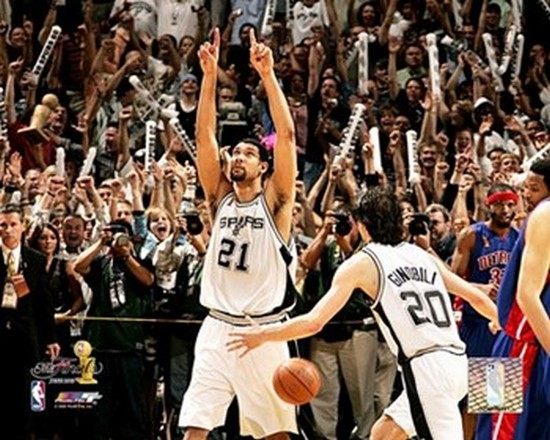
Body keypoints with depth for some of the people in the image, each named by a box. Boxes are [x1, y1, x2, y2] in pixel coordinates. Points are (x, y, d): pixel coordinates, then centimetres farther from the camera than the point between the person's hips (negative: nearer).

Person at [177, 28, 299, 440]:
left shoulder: (273, 200, 0)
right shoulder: (221, 196, 10)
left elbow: (287, 134, -10)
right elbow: (204, 136, 1)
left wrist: (267, 74, -16)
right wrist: (210, 75, -8)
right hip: (218, 328, 3)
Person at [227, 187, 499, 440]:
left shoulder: (361, 263, 1)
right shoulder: (422, 256, 17)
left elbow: (313, 322, -4)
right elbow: (477, 298, 21)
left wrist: (262, 335, 9)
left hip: (424, 366, -8)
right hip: (454, 361, 8)